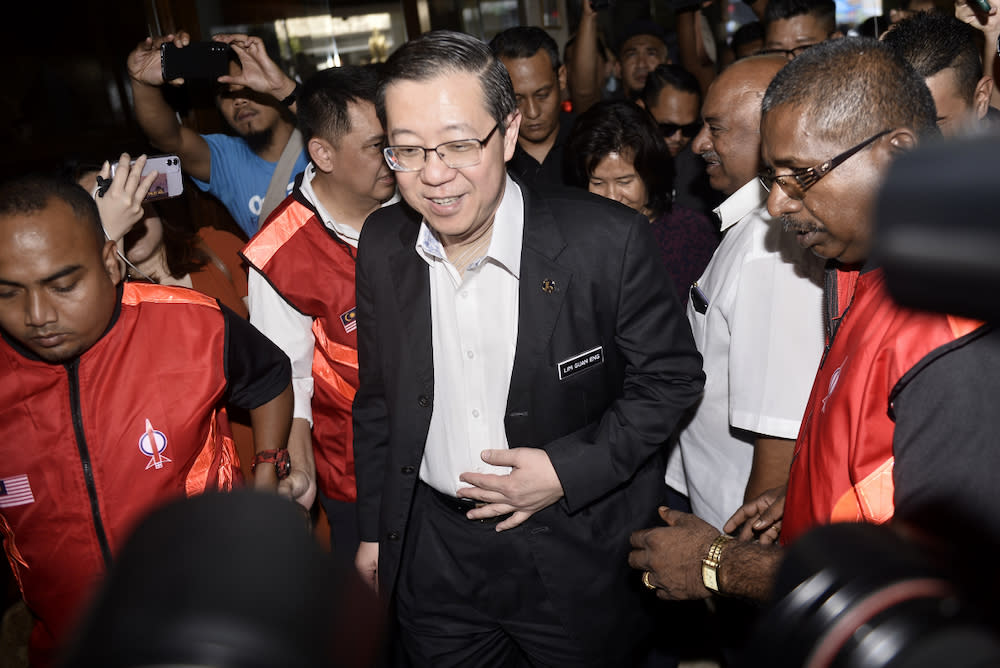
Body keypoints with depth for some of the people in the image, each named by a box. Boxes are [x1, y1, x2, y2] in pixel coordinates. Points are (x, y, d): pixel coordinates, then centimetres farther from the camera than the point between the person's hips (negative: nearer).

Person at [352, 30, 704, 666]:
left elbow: (671, 376, -9)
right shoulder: (382, 244, -6)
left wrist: (571, 469, -19)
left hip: (579, 557, -3)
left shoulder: (609, 241, -20)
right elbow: (378, 397, 5)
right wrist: (376, 530, 10)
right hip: (432, 559, 4)